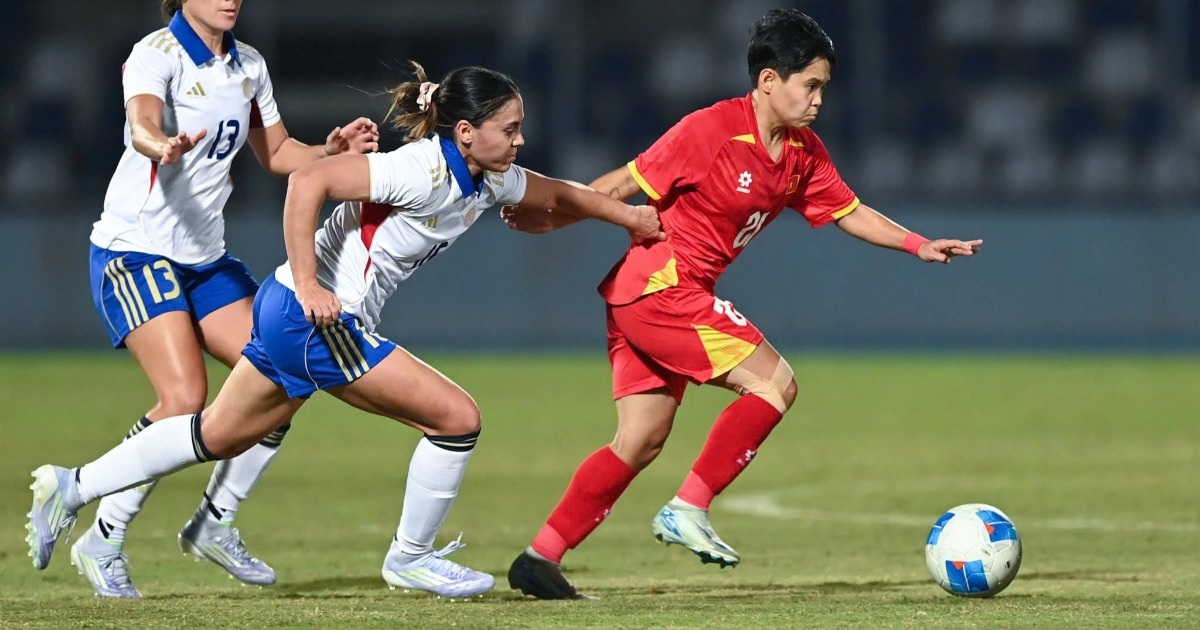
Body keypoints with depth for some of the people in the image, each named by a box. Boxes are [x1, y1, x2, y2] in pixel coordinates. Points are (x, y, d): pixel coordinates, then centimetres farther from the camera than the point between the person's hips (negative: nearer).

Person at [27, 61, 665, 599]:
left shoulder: (487, 179, 6)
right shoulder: (423, 170, -22)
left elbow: (556, 193, 26)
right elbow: (307, 180, -28)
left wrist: (625, 212, 17)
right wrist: (309, 285, -28)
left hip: (289, 312, 10)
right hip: (314, 318, -10)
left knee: (218, 435, 20)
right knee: (457, 416, -6)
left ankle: (72, 488, 26)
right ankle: (410, 557, 10)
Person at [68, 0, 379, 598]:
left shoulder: (248, 66, 9)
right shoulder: (156, 55, -14)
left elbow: (277, 152, 18)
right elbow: (141, 124, -34)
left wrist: (331, 150, -2)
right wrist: (163, 145, -58)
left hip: (206, 257, 8)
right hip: (136, 251, -8)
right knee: (184, 397, -21)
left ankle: (214, 524, 13)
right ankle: (102, 543, -8)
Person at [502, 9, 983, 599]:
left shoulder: (804, 153, 8)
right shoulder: (709, 130, -17)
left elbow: (849, 213, 18)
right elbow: (625, 184, -14)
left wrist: (919, 245, 7)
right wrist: (551, 218, -18)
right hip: (660, 285, -9)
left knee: (640, 442, 8)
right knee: (774, 382, -12)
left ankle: (540, 559, 9)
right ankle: (688, 509, -9)